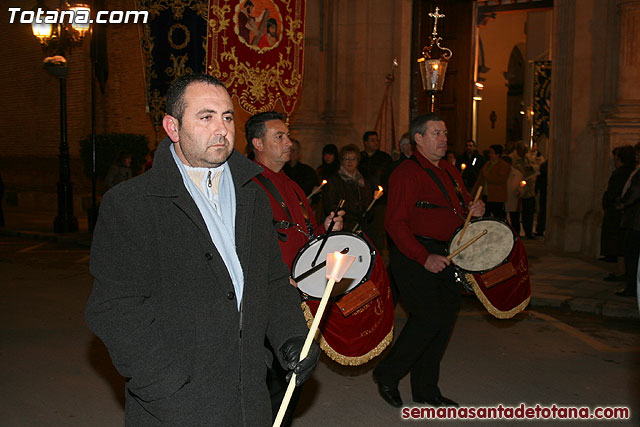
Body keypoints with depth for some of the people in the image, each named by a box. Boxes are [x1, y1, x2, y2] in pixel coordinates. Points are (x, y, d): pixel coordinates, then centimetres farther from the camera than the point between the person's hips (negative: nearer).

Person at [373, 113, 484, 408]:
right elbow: (395, 223, -17)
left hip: (446, 257, 8)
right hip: (415, 258, -8)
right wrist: (424, 257, -23)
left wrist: (475, 210, 3)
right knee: (428, 319, -11)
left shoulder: (451, 172, 16)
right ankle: (386, 374, 10)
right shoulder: (406, 173, -10)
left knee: (444, 320, 9)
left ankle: (425, 389, 23)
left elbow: (463, 208, 27)